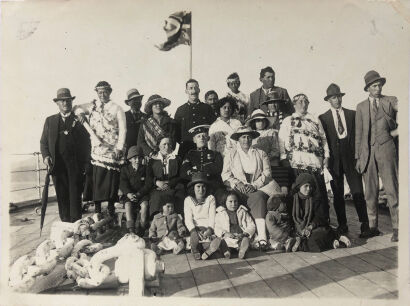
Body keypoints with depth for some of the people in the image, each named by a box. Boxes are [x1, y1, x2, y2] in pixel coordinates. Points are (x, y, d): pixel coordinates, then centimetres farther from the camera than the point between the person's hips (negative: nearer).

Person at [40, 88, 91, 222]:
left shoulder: (79, 120, 8)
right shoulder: (50, 120, 16)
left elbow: (86, 142, 4)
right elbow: (43, 141, 16)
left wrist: (85, 163, -5)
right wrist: (46, 156, -2)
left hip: (76, 165, -2)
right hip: (57, 165, 2)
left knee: (75, 195, -3)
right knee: (62, 196, 4)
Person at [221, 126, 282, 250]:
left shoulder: (261, 154, 17)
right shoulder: (230, 155, 16)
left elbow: (266, 173, 5)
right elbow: (225, 175, 6)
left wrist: (254, 185, -12)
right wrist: (238, 184, -12)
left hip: (260, 187, 0)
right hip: (239, 189, 1)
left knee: (258, 197, -33)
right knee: (257, 198, -31)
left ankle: (261, 236, -40)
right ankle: (262, 235, -31)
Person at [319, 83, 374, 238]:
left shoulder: (352, 114, 13)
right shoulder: (323, 118, 8)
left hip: (350, 157, 0)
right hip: (334, 160, 0)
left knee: (358, 192, -7)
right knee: (337, 194, 6)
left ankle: (365, 226, -4)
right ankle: (342, 225, 16)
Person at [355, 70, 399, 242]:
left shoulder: (391, 101, 9)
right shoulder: (361, 107, 14)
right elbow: (359, 133, 11)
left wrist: (397, 131, -1)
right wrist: (358, 156, 7)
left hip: (386, 149, -2)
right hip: (367, 151, 2)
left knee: (392, 189, -6)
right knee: (370, 192, 5)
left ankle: (397, 229, 0)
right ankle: (372, 226, 14)